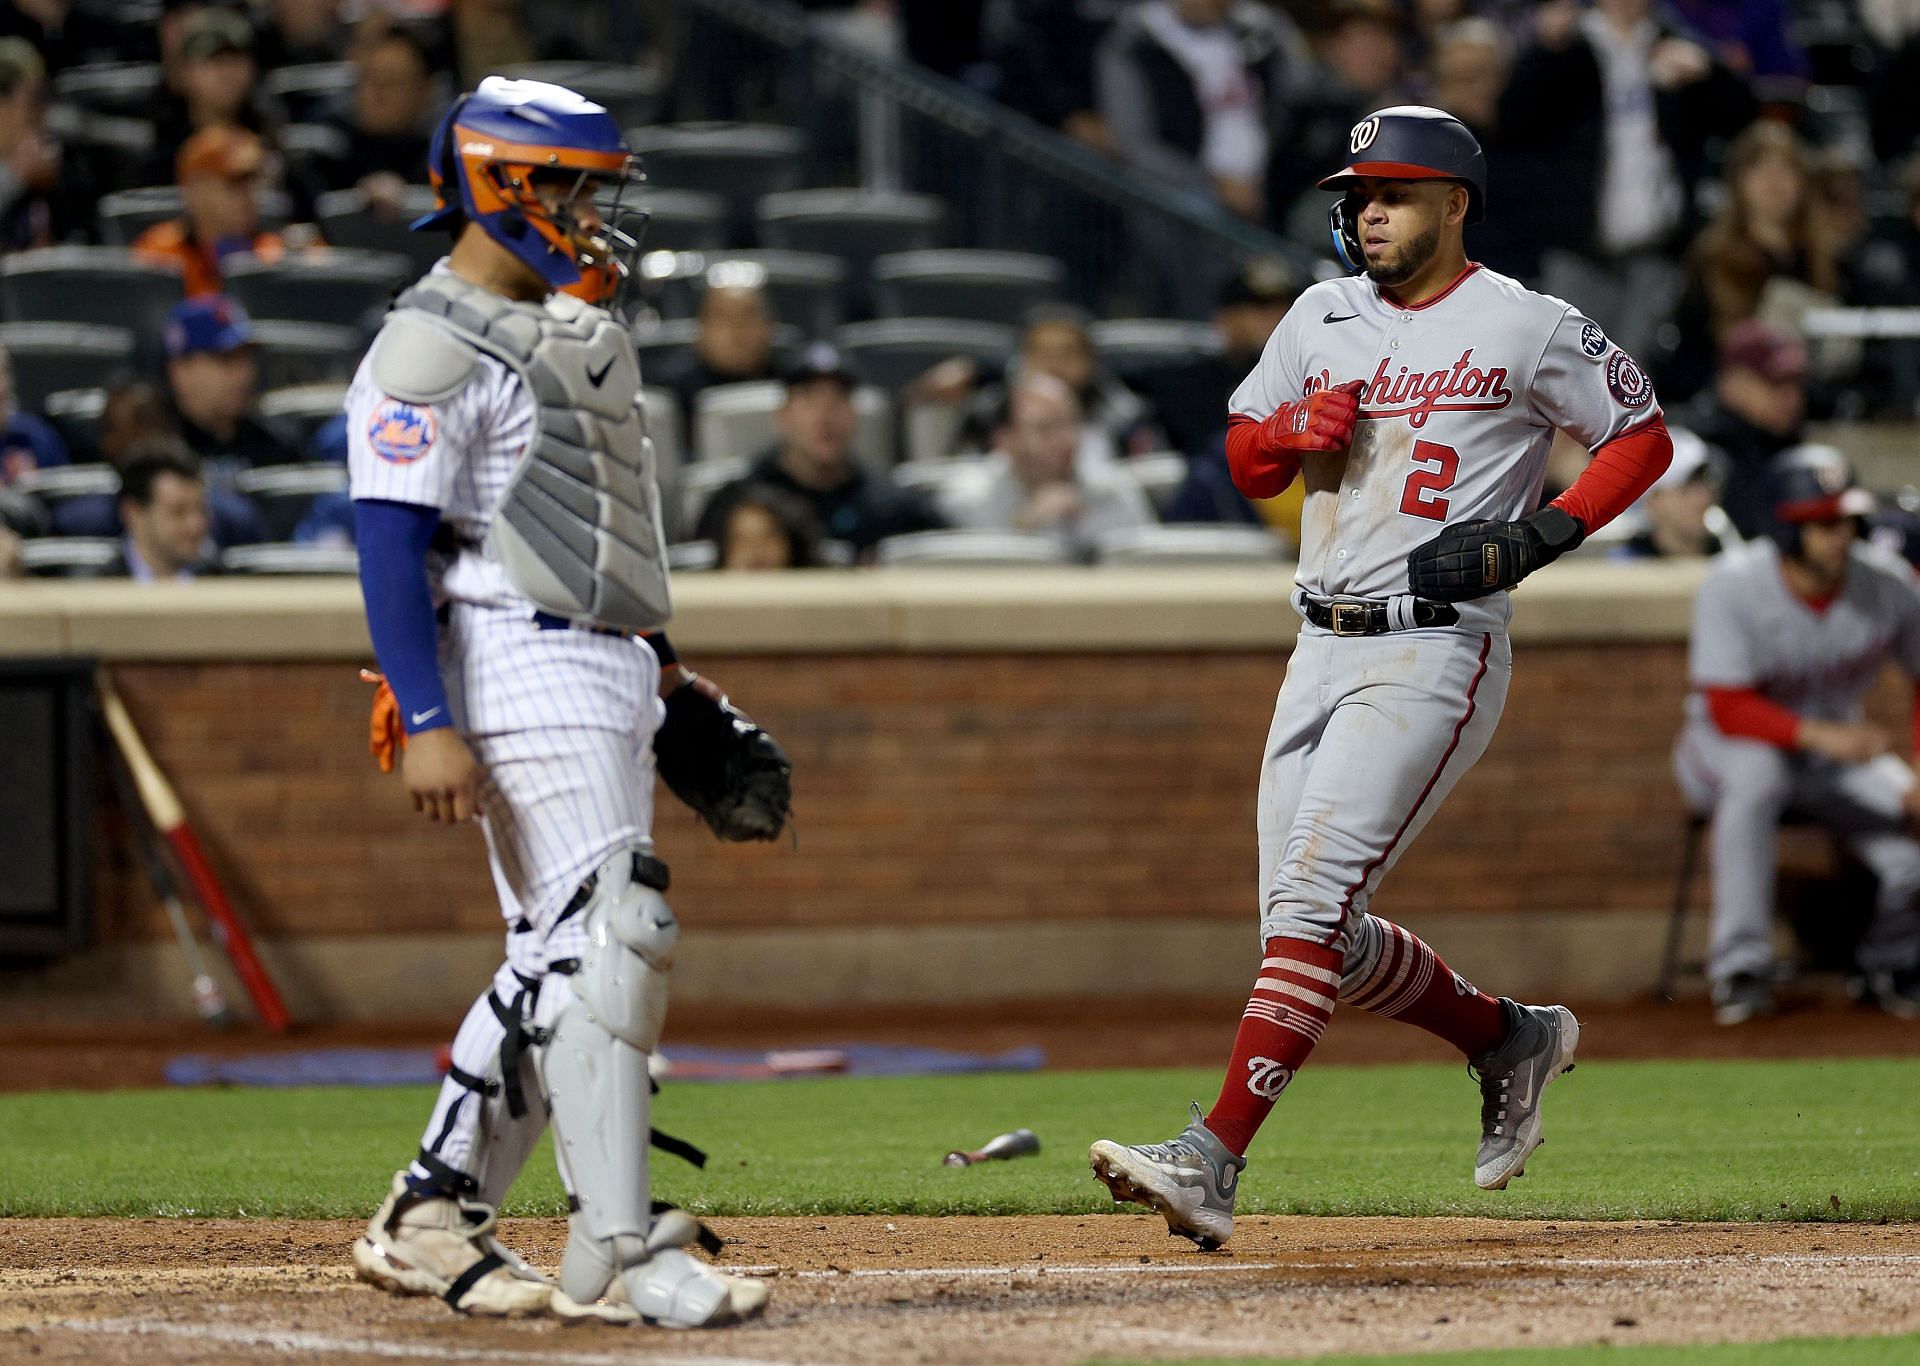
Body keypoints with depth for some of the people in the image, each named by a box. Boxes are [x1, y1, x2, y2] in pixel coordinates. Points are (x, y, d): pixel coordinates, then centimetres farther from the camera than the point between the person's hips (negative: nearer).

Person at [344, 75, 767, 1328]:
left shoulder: (577, 329, 18)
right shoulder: (430, 353, -11)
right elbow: (392, 545, -17)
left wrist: (661, 661, 23)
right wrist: (429, 722, -24)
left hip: (611, 674, 10)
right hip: (523, 674, -10)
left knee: (561, 959, 11)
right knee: (609, 941, -14)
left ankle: (429, 1222, 18)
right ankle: (613, 1256, -14)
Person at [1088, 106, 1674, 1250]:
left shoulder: (1526, 329, -4)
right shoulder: (1324, 317, 13)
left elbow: (1644, 436, 3)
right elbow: (1247, 463, 19)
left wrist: (1540, 536, -12)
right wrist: (1295, 428, -5)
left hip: (1437, 652, -7)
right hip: (1323, 650, 8)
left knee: (1311, 900, -19)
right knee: (1323, 937, 8)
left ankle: (1213, 1162, -25)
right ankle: (1512, 1039, 32)